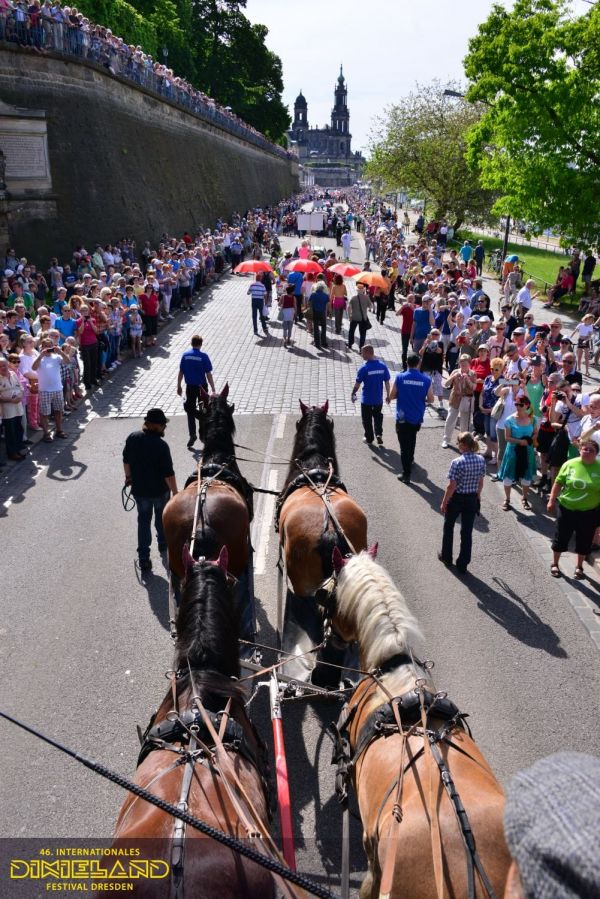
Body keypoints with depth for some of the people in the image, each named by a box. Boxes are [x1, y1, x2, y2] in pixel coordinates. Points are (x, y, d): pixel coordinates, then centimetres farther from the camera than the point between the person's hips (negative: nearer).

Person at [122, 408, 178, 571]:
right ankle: (163, 543, 44)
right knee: (161, 518, 22)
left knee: (143, 521, 12)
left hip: (139, 489, 4)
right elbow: (168, 473, -22)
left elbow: (126, 460, 6)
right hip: (160, 490, -3)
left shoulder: (132, 438, -8)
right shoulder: (161, 446, -25)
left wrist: (128, 476, 22)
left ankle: (143, 558, 9)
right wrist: (175, 492, -11)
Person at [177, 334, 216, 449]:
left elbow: (181, 372, 1)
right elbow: (208, 374, -12)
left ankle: (192, 435, 4)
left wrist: (179, 386, 12)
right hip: (202, 387, -1)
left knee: (190, 411, 8)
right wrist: (213, 390, -9)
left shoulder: (185, 355, -3)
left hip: (190, 387, 1)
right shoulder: (203, 356, -11)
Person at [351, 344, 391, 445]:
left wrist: (353, 394, 5)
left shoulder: (364, 368, -18)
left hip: (366, 400, -3)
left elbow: (357, 384, -11)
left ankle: (369, 438, 24)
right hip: (378, 398, 4)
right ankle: (379, 434, 11)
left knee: (367, 419, 14)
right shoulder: (383, 366, -7)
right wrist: (388, 395, 12)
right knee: (378, 416, 24)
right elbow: (387, 382, 0)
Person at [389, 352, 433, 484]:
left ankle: (406, 474, 1)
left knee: (404, 445, 2)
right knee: (412, 440, 28)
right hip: (417, 418, 3)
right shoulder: (426, 379, -7)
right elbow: (430, 399, -1)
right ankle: (410, 461, 48)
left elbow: (392, 396, -3)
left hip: (403, 418, -3)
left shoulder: (400, 378, -10)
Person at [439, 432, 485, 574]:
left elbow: (452, 486, -18)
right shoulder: (481, 460, -6)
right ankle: (463, 565, 19)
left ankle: (446, 557, 36)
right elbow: (481, 482, 5)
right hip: (472, 500, 4)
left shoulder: (457, 462, -22)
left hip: (456, 499, -4)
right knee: (467, 532, 12)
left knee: (448, 527, 20)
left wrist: (444, 503, -8)